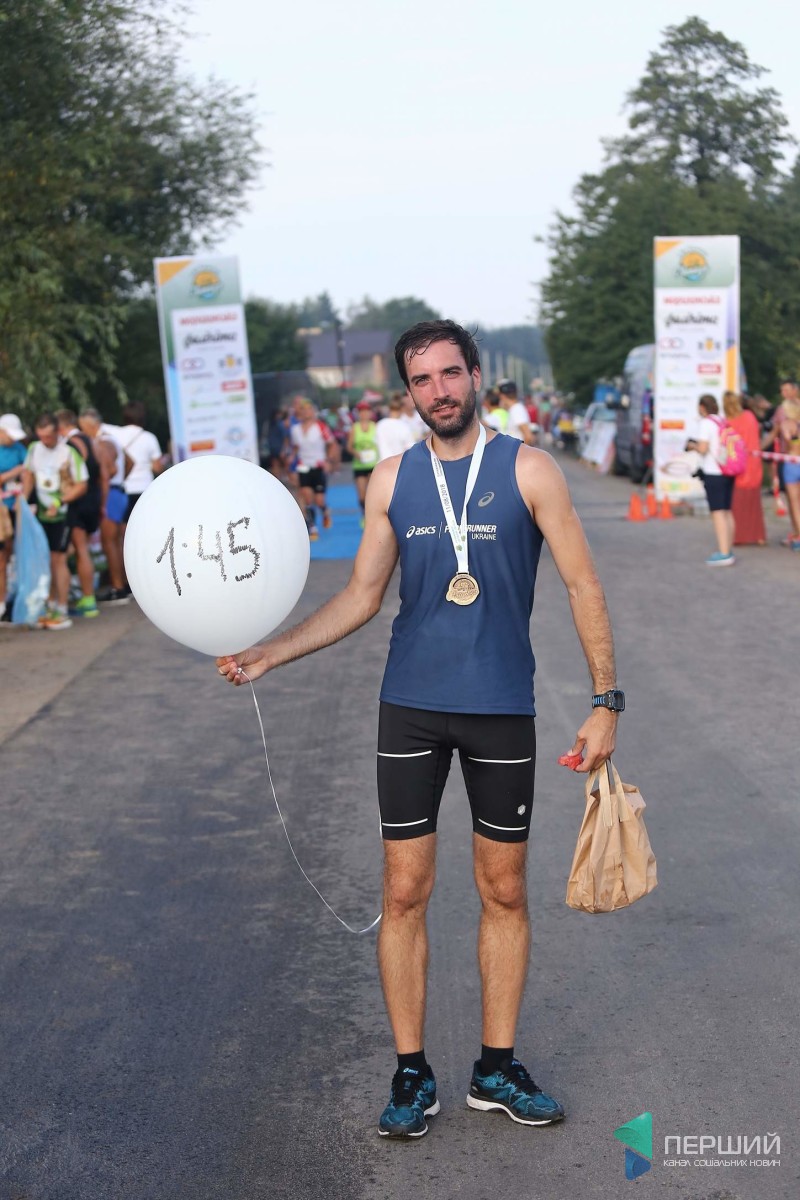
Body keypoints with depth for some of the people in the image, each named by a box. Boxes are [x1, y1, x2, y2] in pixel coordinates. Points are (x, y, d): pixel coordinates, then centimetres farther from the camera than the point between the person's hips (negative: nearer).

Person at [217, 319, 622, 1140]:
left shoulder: (527, 470, -3)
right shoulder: (392, 480, 5)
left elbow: (582, 586, -2)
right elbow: (362, 596, 8)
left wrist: (606, 702, -6)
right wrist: (269, 654, -2)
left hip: (503, 710, -1)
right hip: (412, 709, 1)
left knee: (504, 891, 8)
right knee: (405, 892, 3)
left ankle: (496, 1070, 22)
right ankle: (411, 1074, 16)